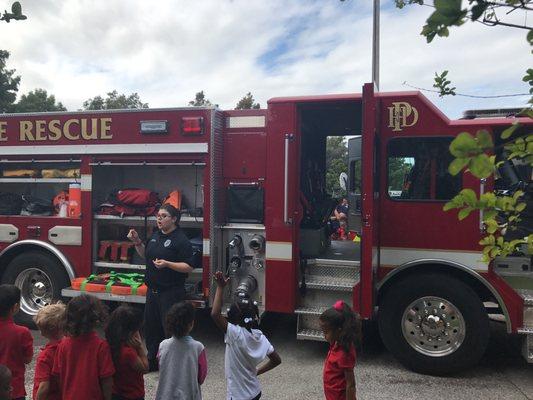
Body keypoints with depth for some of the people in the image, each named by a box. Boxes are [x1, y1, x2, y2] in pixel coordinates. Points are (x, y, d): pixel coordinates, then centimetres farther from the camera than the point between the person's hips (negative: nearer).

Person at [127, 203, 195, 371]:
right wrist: (137, 242, 7)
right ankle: (152, 361, 33)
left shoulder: (181, 240, -14)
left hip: (171, 292, -8)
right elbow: (145, 255, 22)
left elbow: (188, 267, -17)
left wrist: (167, 264, -27)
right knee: (151, 327, 17)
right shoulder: (156, 235, 10)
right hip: (153, 290, 8)